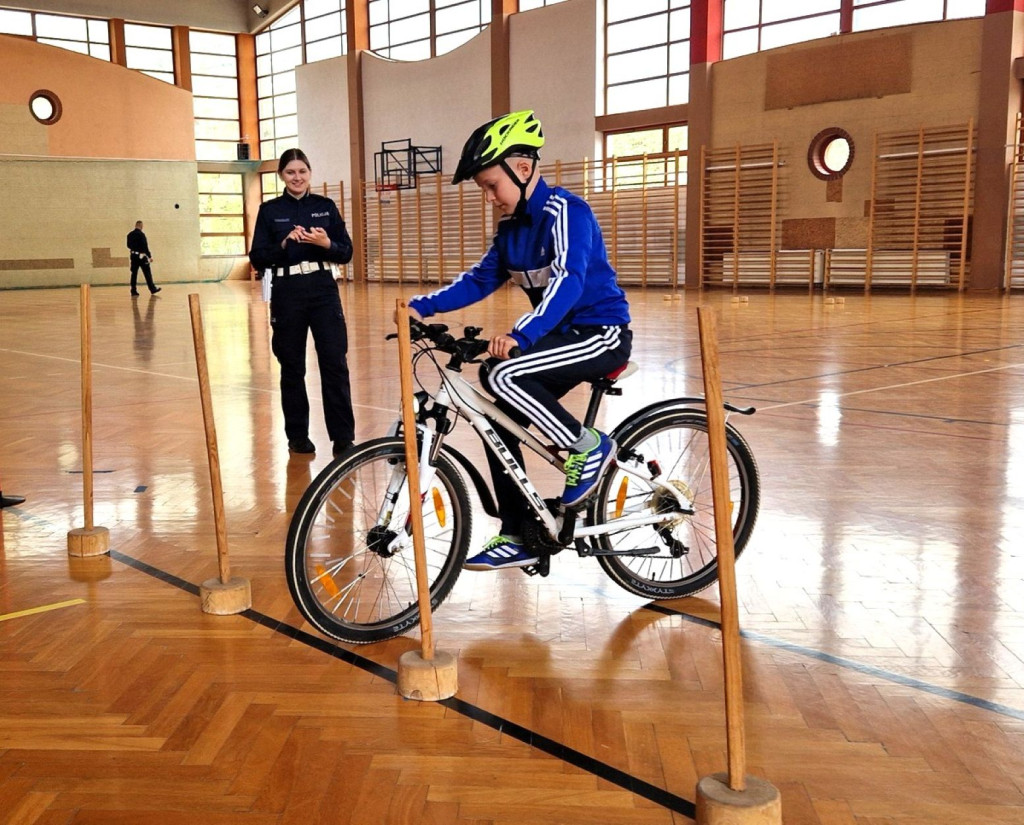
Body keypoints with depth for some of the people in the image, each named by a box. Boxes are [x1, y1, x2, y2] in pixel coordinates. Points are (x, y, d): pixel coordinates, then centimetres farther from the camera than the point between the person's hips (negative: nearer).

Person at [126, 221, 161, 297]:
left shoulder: (130, 235, 5)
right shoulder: (141, 234, -14)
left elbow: (128, 245, 13)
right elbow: (145, 246, -15)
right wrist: (150, 256, -10)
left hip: (133, 256, 6)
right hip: (141, 256, -6)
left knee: (134, 274, 7)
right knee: (147, 273, 2)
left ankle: (134, 291, 7)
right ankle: (153, 289, 8)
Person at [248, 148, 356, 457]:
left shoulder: (326, 206, 6)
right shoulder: (269, 210, 4)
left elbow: (346, 253, 5)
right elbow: (257, 259, -1)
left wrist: (326, 243, -15)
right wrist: (285, 244, -16)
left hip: (324, 291, 0)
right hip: (286, 294, 0)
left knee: (335, 364, -5)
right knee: (292, 367, 7)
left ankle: (343, 437, 0)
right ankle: (298, 435, 19)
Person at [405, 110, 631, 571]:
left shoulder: (565, 212, -17)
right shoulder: (512, 226, 9)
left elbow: (568, 281, -32)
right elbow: (480, 279, 10)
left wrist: (520, 335, -46)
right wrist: (423, 305, -4)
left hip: (601, 333, -9)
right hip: (562, 337, 9)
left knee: (503, 375, -29)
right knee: (500, 425, 2)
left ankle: (588, 447, -10)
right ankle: (516, 539, 11)